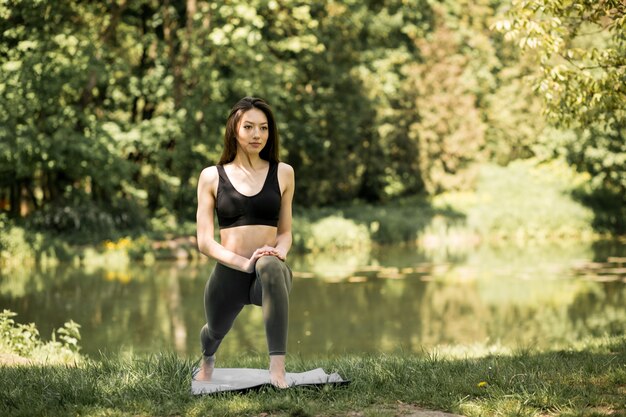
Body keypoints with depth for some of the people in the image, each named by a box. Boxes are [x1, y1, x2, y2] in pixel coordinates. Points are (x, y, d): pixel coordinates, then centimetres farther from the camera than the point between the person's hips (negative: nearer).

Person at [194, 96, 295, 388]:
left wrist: (278, 252, -12)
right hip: (228, 274, 2)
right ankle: (207, 359, 68)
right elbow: (205, 241, -3)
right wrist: (244, 263, -20)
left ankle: (278, 370, -44)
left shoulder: (283, 173, 6)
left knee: (270, 266, -38)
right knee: (217, 330, 25)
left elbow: (285, 232, 12)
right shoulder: (212, 177, 2)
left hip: (269, 273, -1)